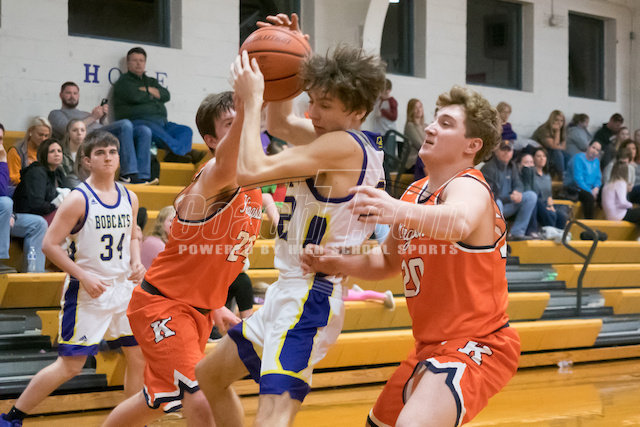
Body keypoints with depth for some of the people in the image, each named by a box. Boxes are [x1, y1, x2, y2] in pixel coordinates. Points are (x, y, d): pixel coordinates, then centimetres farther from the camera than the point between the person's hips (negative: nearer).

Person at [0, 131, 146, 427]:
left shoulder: (129, 199, 6)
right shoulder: (79, 199, -13)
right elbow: (50, 245, -13)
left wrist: (136, 263, 1)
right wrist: (84, 276, -19)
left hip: (123, 288, 6)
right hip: (87, 292, -6)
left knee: (139, 356, 8)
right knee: (70, 365, -4)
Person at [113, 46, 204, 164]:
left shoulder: (151, 81, 31)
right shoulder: (123, 81, 13)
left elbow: (166, 96, 11)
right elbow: (135, 96, -9)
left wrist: (148, 90, -1)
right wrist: (154, 95, 8)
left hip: (161, 122, 7)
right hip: (137, 121, -7)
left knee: (186, 131, -14)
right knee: (154, 129, -40)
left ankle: (174, 155, -42)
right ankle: (183, 151, -44)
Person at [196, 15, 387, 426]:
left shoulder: (343, 145, -19)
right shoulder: (351, 141, 9)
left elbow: (251, 170, -25)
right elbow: (281, 123, 24)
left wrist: (252, 98, -14)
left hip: (309, 299, -11)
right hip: (291, 290, 11)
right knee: (209, 376, 25)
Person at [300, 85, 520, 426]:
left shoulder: (469, 187, -18)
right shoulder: (415, 193, 8)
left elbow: (458, 223, -43)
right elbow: (390, 261, 19)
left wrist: (401, 212, -61)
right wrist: (340, 264, 0)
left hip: (476, 346, -9)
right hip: (431, 345, 9)